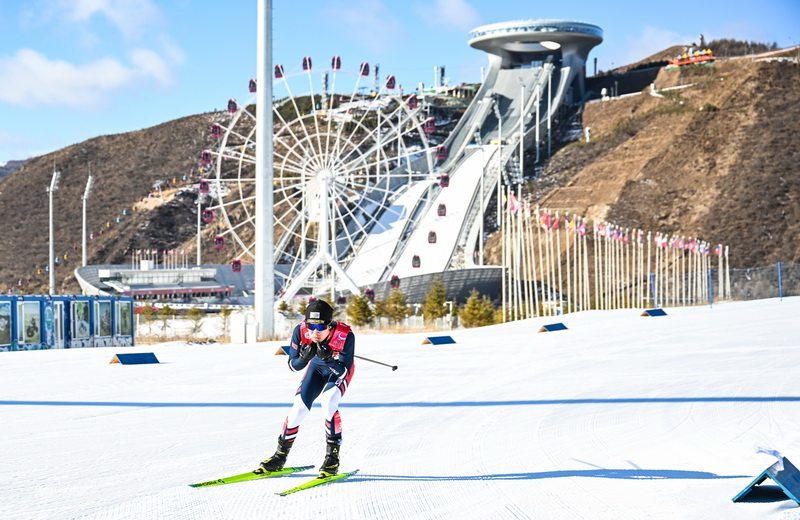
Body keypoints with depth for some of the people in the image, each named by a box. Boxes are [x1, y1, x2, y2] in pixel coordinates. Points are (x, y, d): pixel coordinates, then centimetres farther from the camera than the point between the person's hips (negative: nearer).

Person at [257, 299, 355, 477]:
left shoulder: (345, 335, -38)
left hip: (340, 369, -3)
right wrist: (304, 358, -42)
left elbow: (344, 370, -34)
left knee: (328, 402, -26)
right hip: (316, 366, 3)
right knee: (299, 406, -7)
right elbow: (293, 366, -20)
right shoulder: (300, 331, -31)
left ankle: (332, 457, -12)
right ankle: (280, 455, 11)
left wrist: (330, 359, -52)